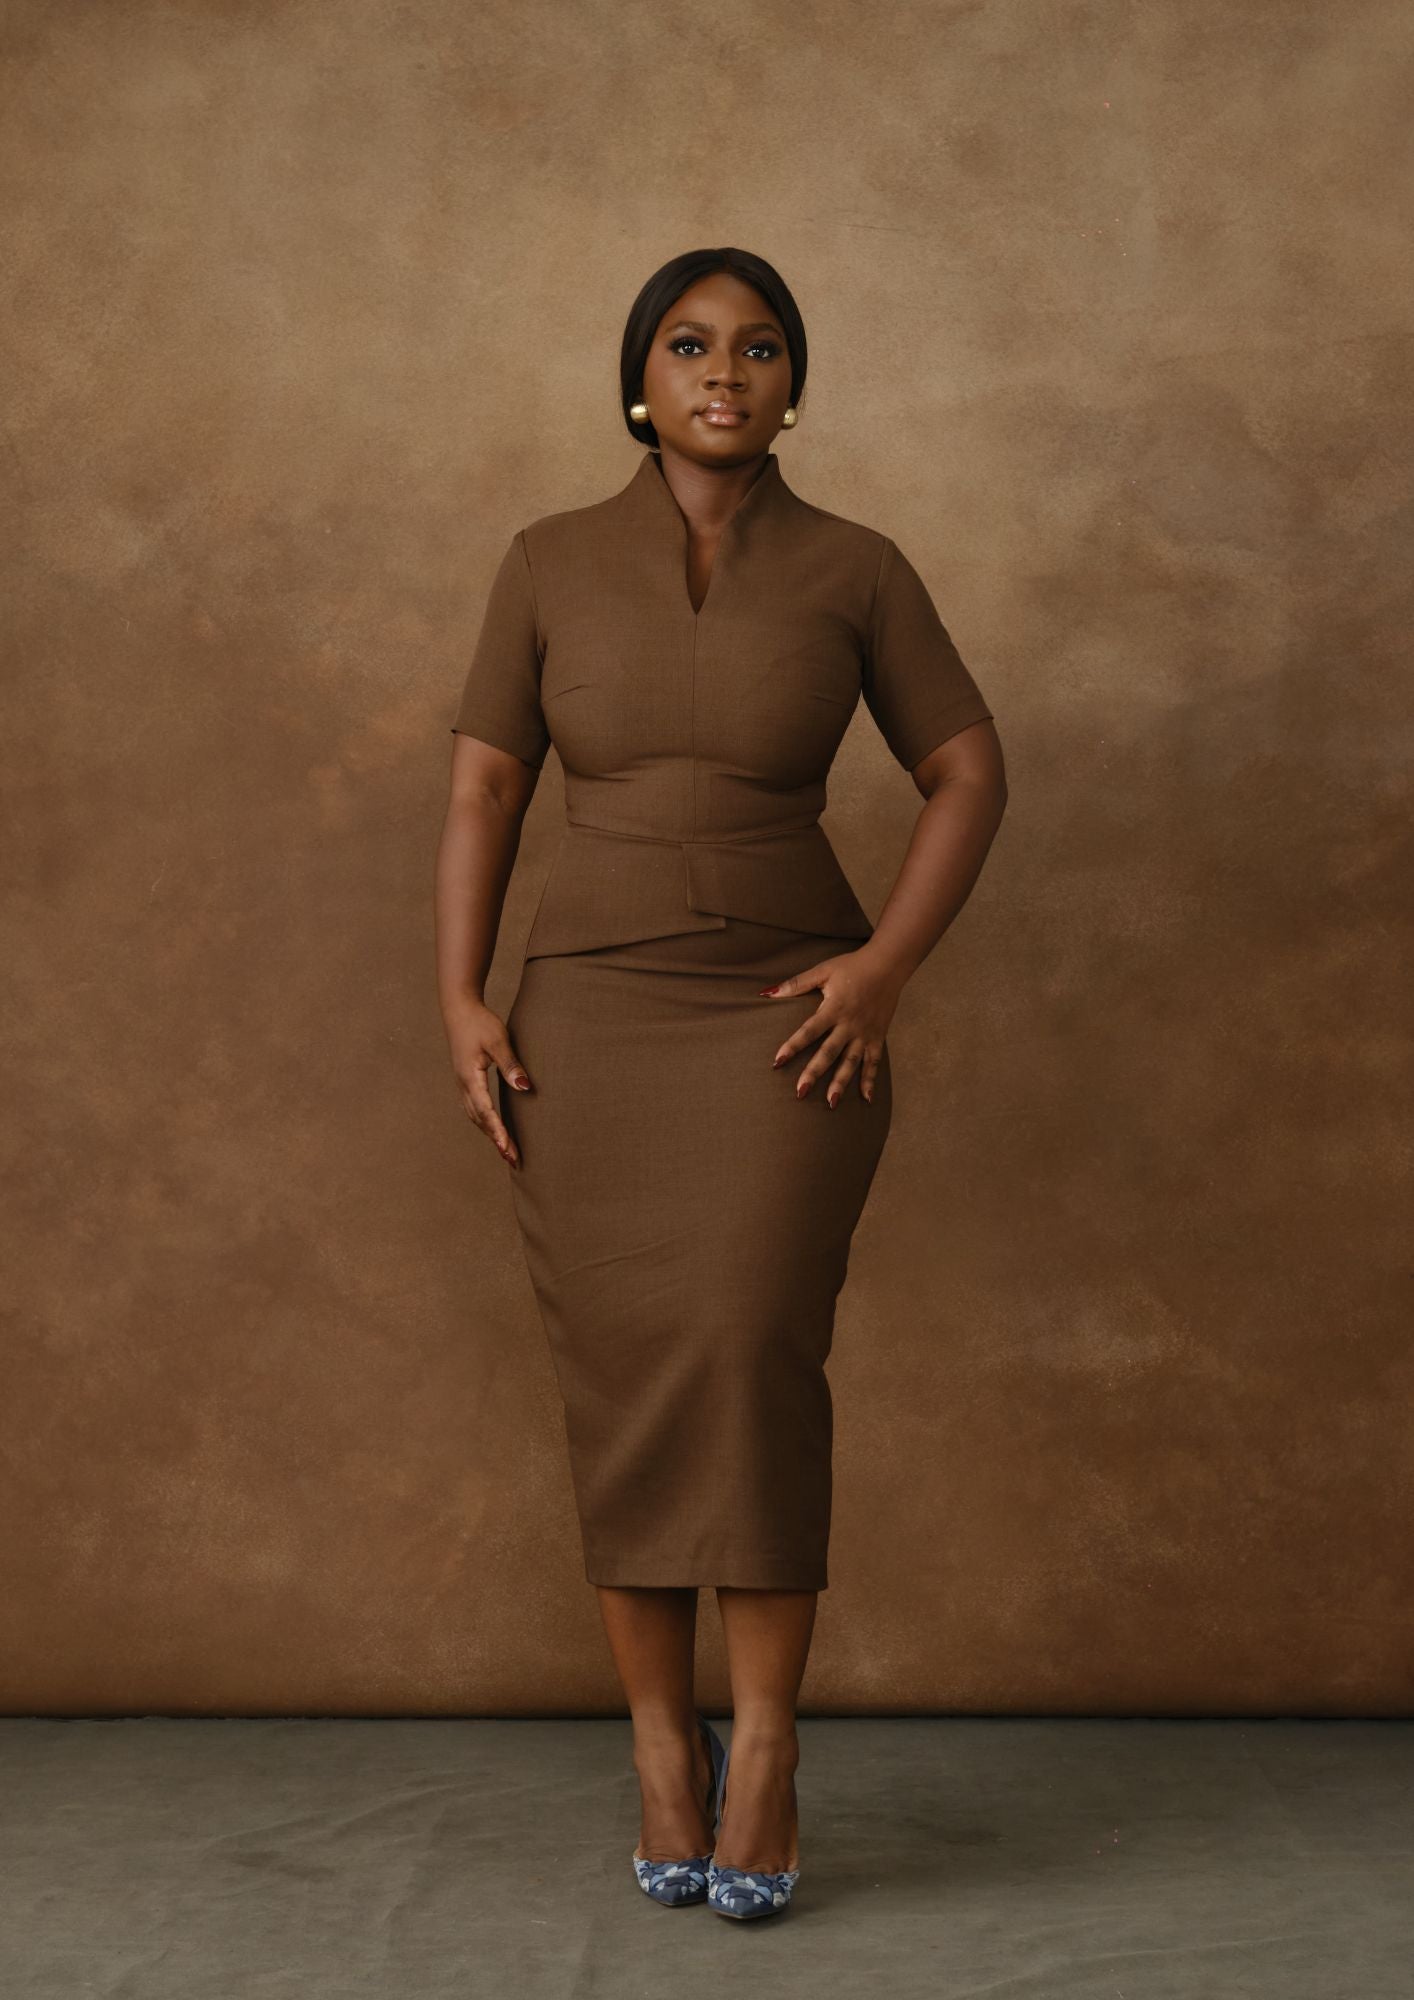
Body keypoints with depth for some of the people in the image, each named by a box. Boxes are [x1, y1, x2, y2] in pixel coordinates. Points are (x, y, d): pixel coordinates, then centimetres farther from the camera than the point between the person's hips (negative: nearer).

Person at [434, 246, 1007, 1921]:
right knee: (621, 1386, -1)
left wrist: (886, 965, -10)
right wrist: (461, 1003, -9)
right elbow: (481, 793, 3)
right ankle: (662, 1751, 12)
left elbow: (970, 775, 3)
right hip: (589, 1022, 2)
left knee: (749, 1355, -17)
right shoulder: (550, 564, 5)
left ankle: (762, 1743, -5)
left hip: (786, 1022, -1)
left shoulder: (854, 569, 2)